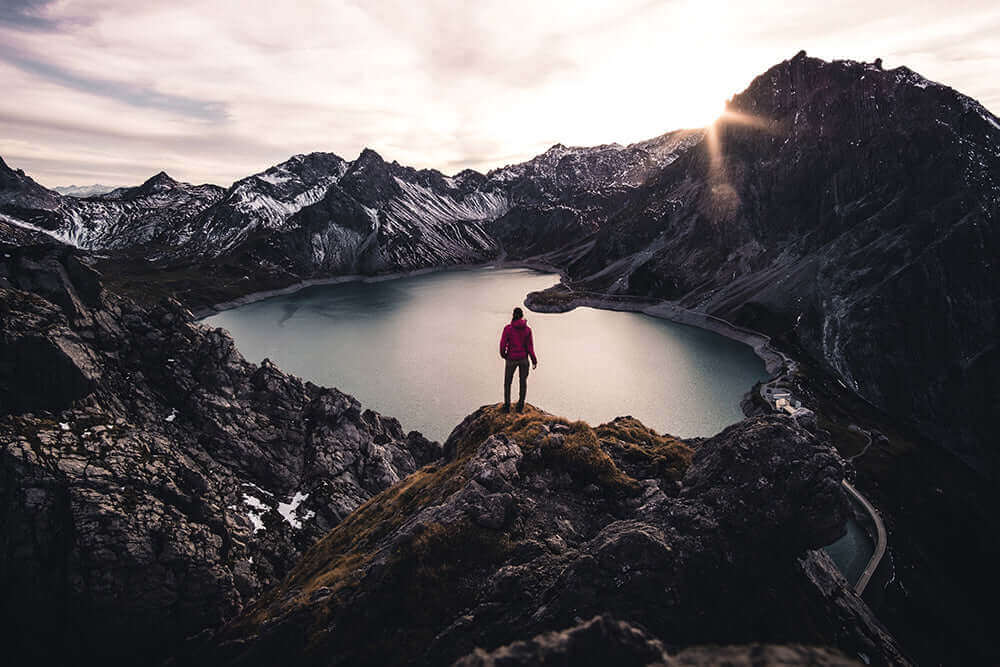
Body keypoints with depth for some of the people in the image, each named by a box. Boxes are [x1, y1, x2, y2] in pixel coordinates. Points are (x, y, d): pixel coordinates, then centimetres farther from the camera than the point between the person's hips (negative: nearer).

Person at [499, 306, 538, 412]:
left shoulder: (507, 328, -13)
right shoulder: (527, 329, -7)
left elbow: (502, 345, -12)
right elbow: (530, 347, -6)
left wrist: (503, 355, 9)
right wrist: (534, 360, 5)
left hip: (512, 359, -2)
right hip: (524, 359, 2)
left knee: (507, 382, 14)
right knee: (523, 381, 17)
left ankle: (507, 406, 13)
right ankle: (520, 406, 19)